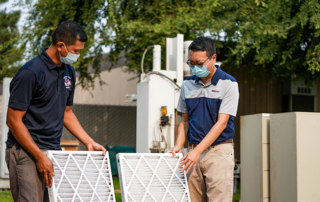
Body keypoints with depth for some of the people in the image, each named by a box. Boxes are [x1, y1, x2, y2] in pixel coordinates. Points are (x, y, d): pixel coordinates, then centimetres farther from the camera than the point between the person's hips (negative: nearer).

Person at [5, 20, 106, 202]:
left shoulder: (69, 72, 11)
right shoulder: (30, 73, -14)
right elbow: (14, 120, -15)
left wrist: (90, 143, 13)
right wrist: (40, 157, -17)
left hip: (53, 151, 7)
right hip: (26, 151, -7)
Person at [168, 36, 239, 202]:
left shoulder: (228, 84, -6)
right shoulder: (187, 85, 10)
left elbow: (221, 123, -12)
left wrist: (198, 151, -19)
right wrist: (178, 146, -1)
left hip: (219, 150, -4)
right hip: (193, 152, 5)